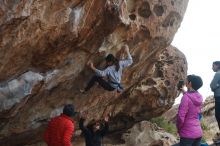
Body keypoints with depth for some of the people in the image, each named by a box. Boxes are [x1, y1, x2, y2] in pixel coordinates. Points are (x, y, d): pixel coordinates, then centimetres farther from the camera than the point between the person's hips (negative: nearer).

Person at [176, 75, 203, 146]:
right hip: (198, 132, 7)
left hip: (188, 134, -7)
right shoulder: (199, 97, 4)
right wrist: (185, 93, 18)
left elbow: (180, 117, -18)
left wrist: (178, 128, -2)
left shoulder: (186, 97, -16)